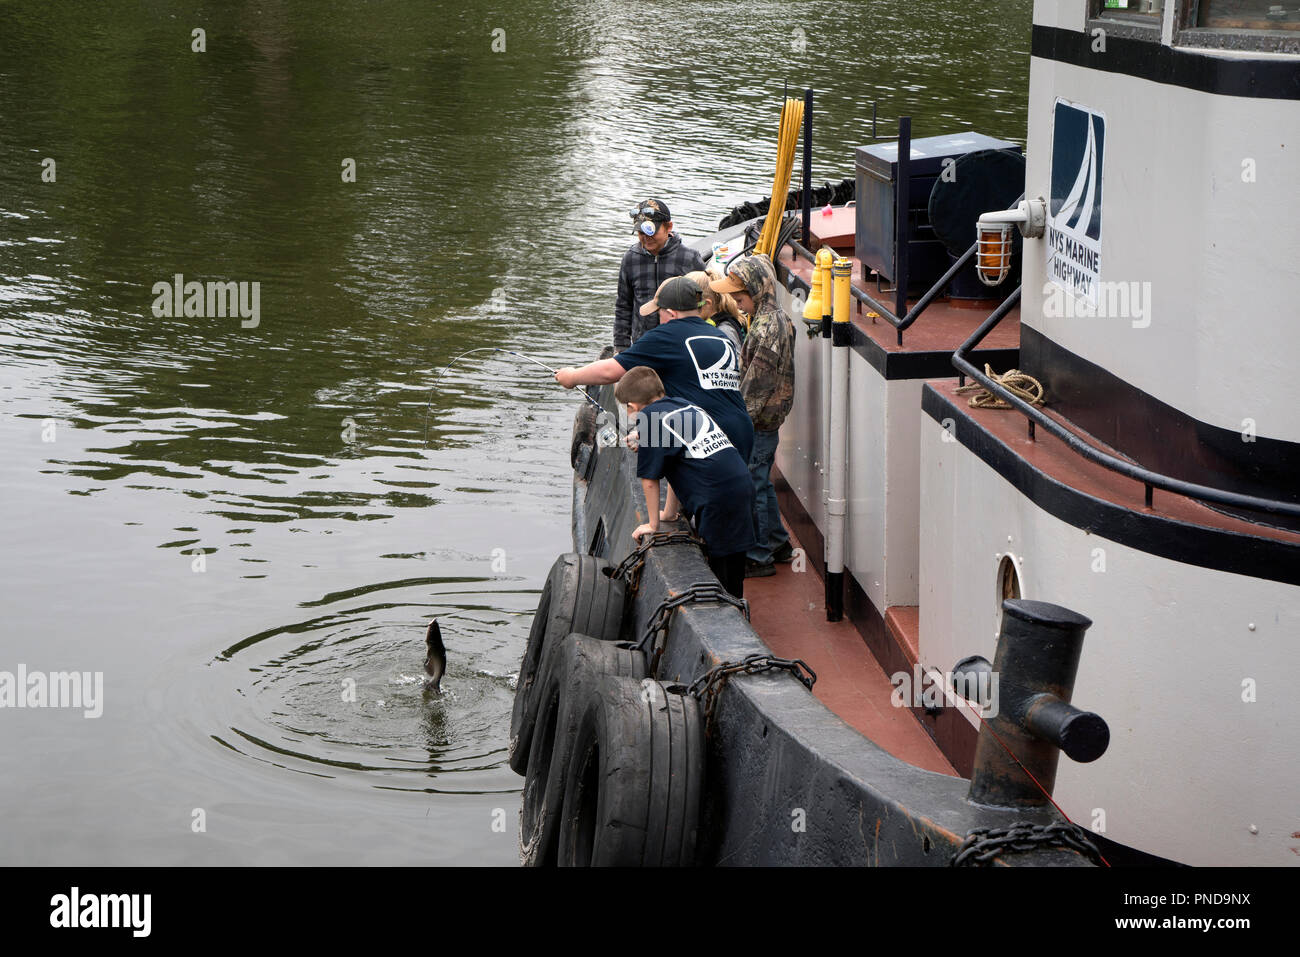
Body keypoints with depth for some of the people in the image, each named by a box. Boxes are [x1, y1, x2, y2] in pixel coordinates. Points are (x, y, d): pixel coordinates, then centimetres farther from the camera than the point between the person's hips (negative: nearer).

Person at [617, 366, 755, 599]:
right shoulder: (685, 405, 20)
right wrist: (670, 512, 36)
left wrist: (653, 524, 13)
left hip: (717, 498, -8)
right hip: (743, 485, 8)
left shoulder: (650, 416, -3)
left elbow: (649, 480, 1)